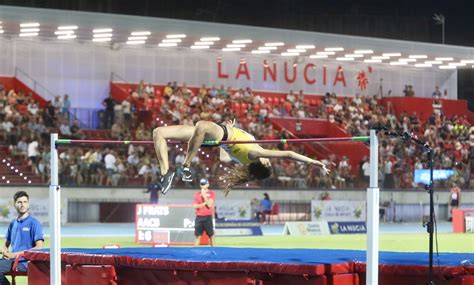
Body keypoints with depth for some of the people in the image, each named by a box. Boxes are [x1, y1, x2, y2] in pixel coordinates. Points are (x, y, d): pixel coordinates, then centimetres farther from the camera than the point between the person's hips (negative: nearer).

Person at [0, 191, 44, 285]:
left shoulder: (34, 223, -1)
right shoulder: (13, 224, 19)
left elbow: (39, 247, -9)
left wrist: (14, 254, -13)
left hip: (25, 262, -6)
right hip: (12, 260, 6)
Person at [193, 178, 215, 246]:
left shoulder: (211, 193, 2)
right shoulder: (197, 194, 8)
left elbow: (209, 205, -12)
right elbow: (195, 206, -3)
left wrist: (204, 195, -12)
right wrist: (205, 203, -11)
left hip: (208, 217, -2)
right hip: (199, 217, 2)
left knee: (211, 235, -1)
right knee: (198, 235, 2)